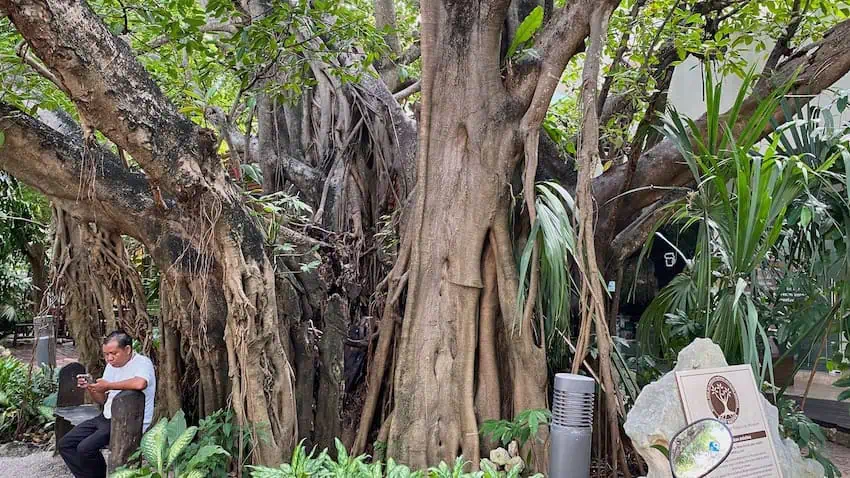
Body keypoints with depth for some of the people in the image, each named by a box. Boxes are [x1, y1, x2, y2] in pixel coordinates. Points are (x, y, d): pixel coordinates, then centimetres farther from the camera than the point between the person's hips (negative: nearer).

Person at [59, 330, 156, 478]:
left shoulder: (142, 362, -13)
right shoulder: (111, 366, 14)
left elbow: (140, 383, -37)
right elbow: (103, 400, 19)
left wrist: (108, 386, -22)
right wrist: (90, 388, -3)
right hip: (106, 418, 9)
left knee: (85, 448, -22)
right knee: (65, 445, 1)